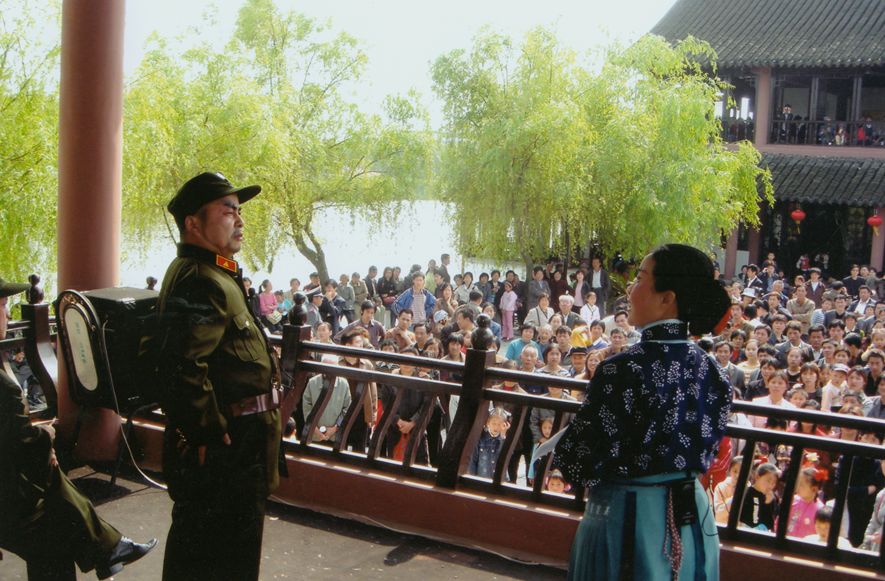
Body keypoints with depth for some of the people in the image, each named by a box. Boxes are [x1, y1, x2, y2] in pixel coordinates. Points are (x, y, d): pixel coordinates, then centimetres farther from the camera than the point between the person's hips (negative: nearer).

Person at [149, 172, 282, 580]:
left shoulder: (216, 274, 16)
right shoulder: (199, 280, -21)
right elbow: (184, 367, -32)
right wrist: (210, 435, -26)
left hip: (236, 435, 11)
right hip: (221, 440, -11)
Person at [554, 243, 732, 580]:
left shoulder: (623, 369, -22)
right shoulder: (709, 370, -2)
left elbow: (579, 466, -20)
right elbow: (707, 450, 10)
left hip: (629, 518, -6)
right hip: (694, 517, 6)